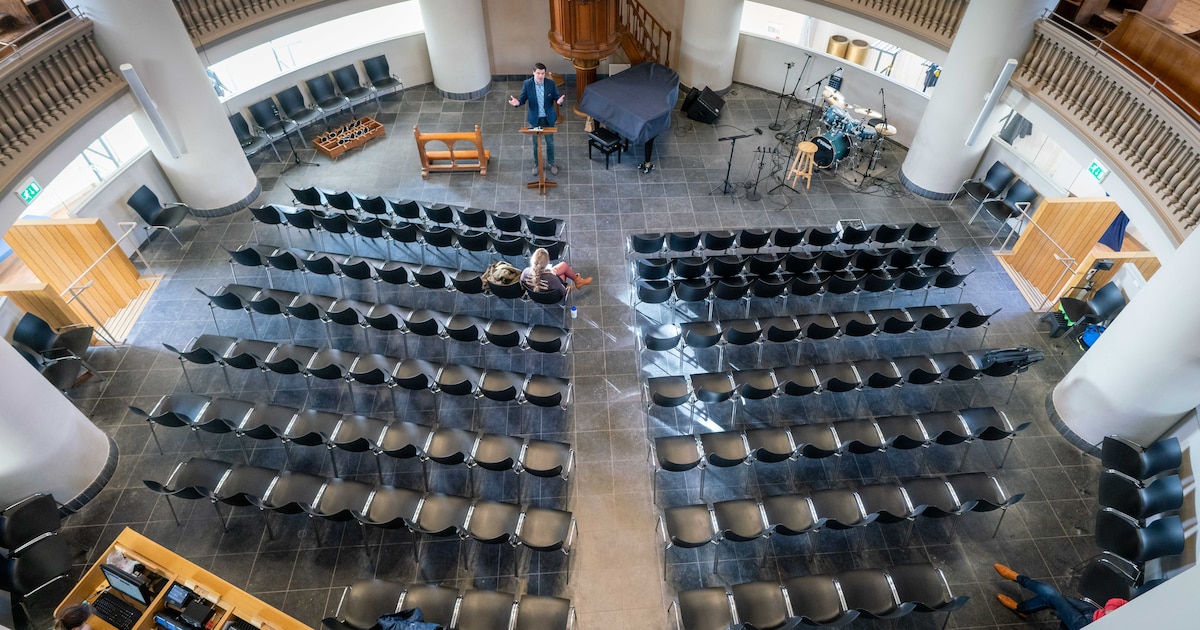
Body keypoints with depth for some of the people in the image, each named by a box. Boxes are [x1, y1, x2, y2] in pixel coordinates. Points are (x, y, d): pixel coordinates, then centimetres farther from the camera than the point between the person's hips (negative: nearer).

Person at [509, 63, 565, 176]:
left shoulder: (551, 84, -13)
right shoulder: (527, 84, -14)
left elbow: (557, 97, -7)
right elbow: (523, 99, -7)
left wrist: (559, 100, -33)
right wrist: (517, 102, -31)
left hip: (548, 119, 1)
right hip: (535, 119, 0)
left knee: (550, 143, 16)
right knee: (536, 144, 15)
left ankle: (550, 164, 37)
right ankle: (536, 164, 36)